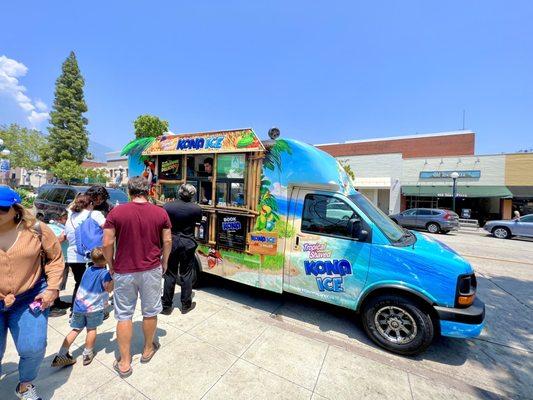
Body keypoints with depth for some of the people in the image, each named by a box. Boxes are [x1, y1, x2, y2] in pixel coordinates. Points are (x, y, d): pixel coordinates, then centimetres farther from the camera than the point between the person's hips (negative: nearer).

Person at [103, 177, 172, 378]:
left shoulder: (116, 212, -9)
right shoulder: (160, 213, -7)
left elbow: (107, 243, -9)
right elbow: (167, 241, -4)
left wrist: (111, 265, 7)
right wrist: (164, 262, 11)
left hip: (124, 271, -1)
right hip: (152, 270, 1)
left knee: (124, 315, 15)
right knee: (150, 312, 18)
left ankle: (124, 363, 27)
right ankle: (148, 349, 39)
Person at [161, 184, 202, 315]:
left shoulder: (167, 207, -10)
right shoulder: (196, 209, -11)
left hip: (171, 243, 1)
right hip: (188, 244, 0)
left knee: (170, 275, 13)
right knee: (186, 275, 11)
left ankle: (166, 306, 24)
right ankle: (186, 305, 24)